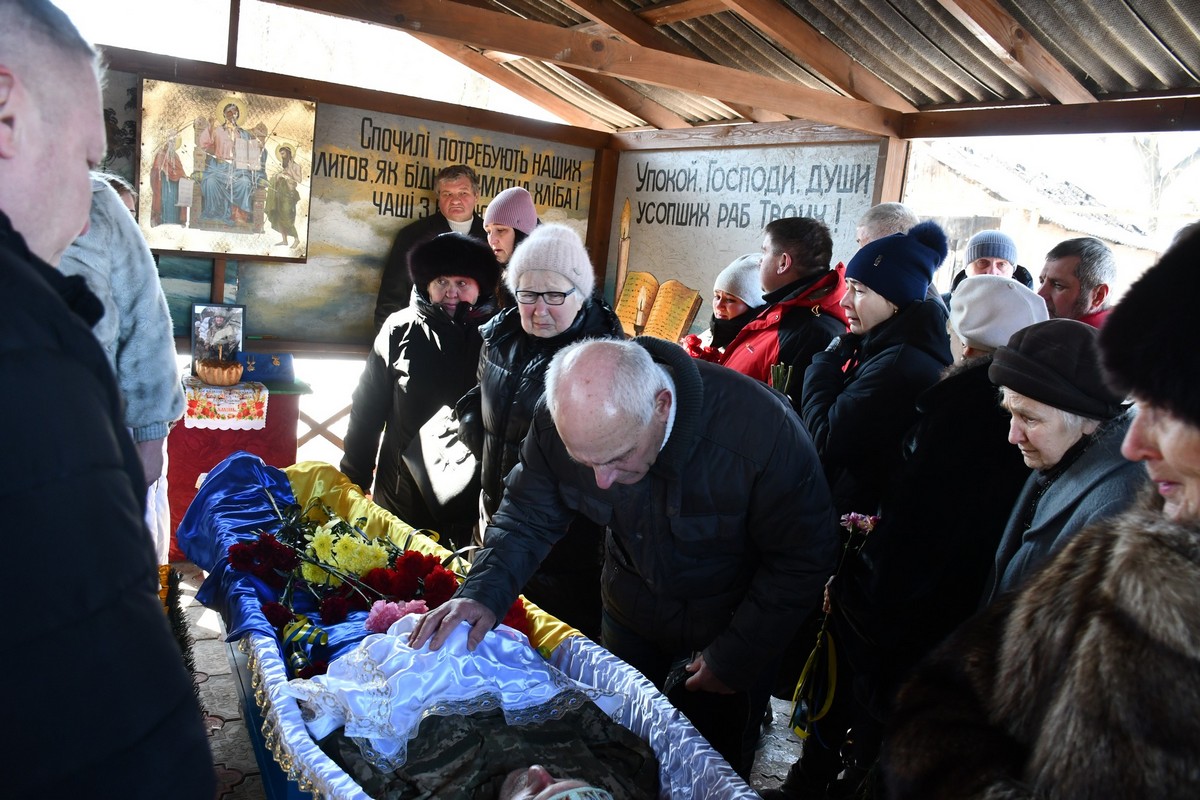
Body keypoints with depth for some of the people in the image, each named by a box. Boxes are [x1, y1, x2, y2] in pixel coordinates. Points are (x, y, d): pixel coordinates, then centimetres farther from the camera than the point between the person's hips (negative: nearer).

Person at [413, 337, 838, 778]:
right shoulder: (561, 421, -27)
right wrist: (483, 593, -28)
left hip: (733, 620, -3)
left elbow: (802, 560, -24)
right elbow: (527, 516, -10)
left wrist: (735, 658, -16)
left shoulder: (764, 431, -38)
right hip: (632, 605, 4)